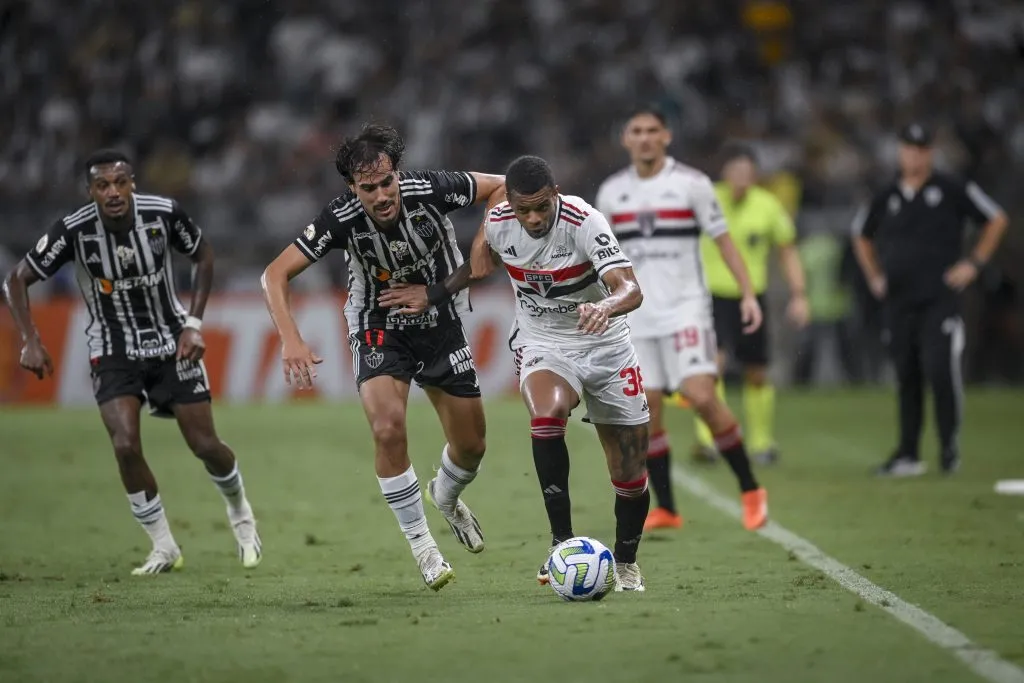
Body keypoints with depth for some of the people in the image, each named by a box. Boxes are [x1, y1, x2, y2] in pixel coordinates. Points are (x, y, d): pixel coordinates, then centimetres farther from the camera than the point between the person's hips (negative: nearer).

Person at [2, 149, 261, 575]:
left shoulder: (164, 214, -18)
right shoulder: (74, 231, -20)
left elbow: (203, 256, 2)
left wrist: (194, 324, -5)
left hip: (171, 343, 1)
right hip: (113, 352, -1)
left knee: (205, 446, 0)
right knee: (126, 446, -19)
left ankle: (239, 512, 33)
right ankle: (164, 548, 0)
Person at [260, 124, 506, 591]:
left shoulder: (430, 190, -25)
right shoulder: (342, 219, -25)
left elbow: (500, 188, -8)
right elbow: (275, 275, -21)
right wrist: (290, 340, -35)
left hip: (441, 324, 2)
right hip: (379, 329, -2)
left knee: (471, 446, 8)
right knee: (388, 429, -26)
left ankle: (445, 496, 46)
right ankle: (420, 543, -7)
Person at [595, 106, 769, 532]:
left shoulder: (691, 184, -2)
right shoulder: (611, 192, 8)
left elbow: (723, 240, 0)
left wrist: (748, 293, -8)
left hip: (685, 309, -4)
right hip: (636, 317, 4)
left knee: (701, 397, -17)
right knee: (647, 410, -1)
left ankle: (750, 490, -4)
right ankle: (665, 510, 8)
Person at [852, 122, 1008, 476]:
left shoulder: (951, 190, -1)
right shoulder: (886, 197, 11)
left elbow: (997, 219, 5)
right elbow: (862, 236, 28)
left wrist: (974, 263, -1)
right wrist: (874, 277, 17)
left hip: (940, 299, -4)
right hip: (898, 301, 4)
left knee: (939, 368, -17)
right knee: (906, 377, 8)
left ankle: (949, 443, -2)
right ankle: (908, 454, 13)